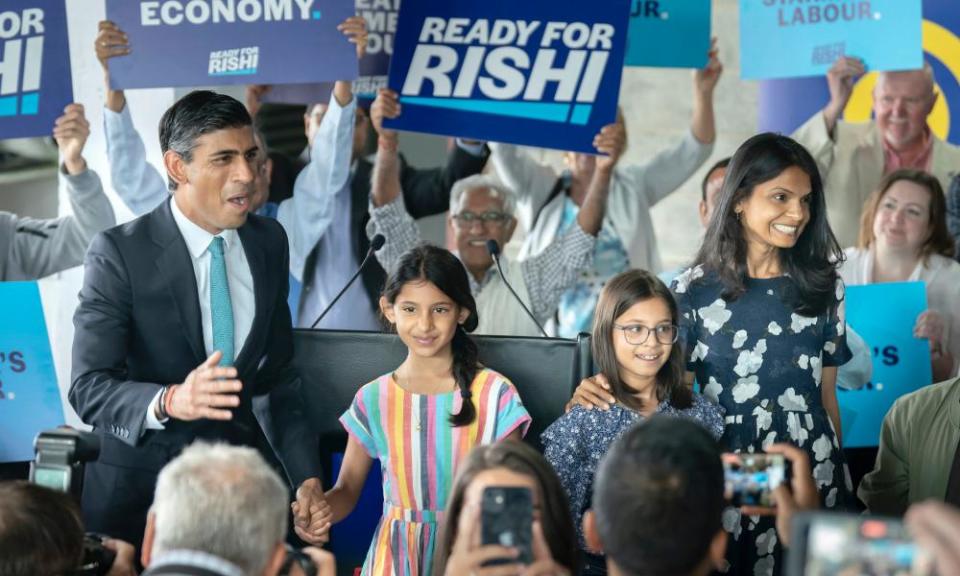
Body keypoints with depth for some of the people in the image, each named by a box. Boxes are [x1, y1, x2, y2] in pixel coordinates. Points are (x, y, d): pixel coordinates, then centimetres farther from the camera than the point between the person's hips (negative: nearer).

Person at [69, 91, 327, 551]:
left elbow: (279, 375, 7)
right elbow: (88, 388, -21)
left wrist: (306, 478, -4)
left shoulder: (269, 242, 1)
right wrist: (170, 401, -40)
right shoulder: (118, 253, -15)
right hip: (140, 481, -4)